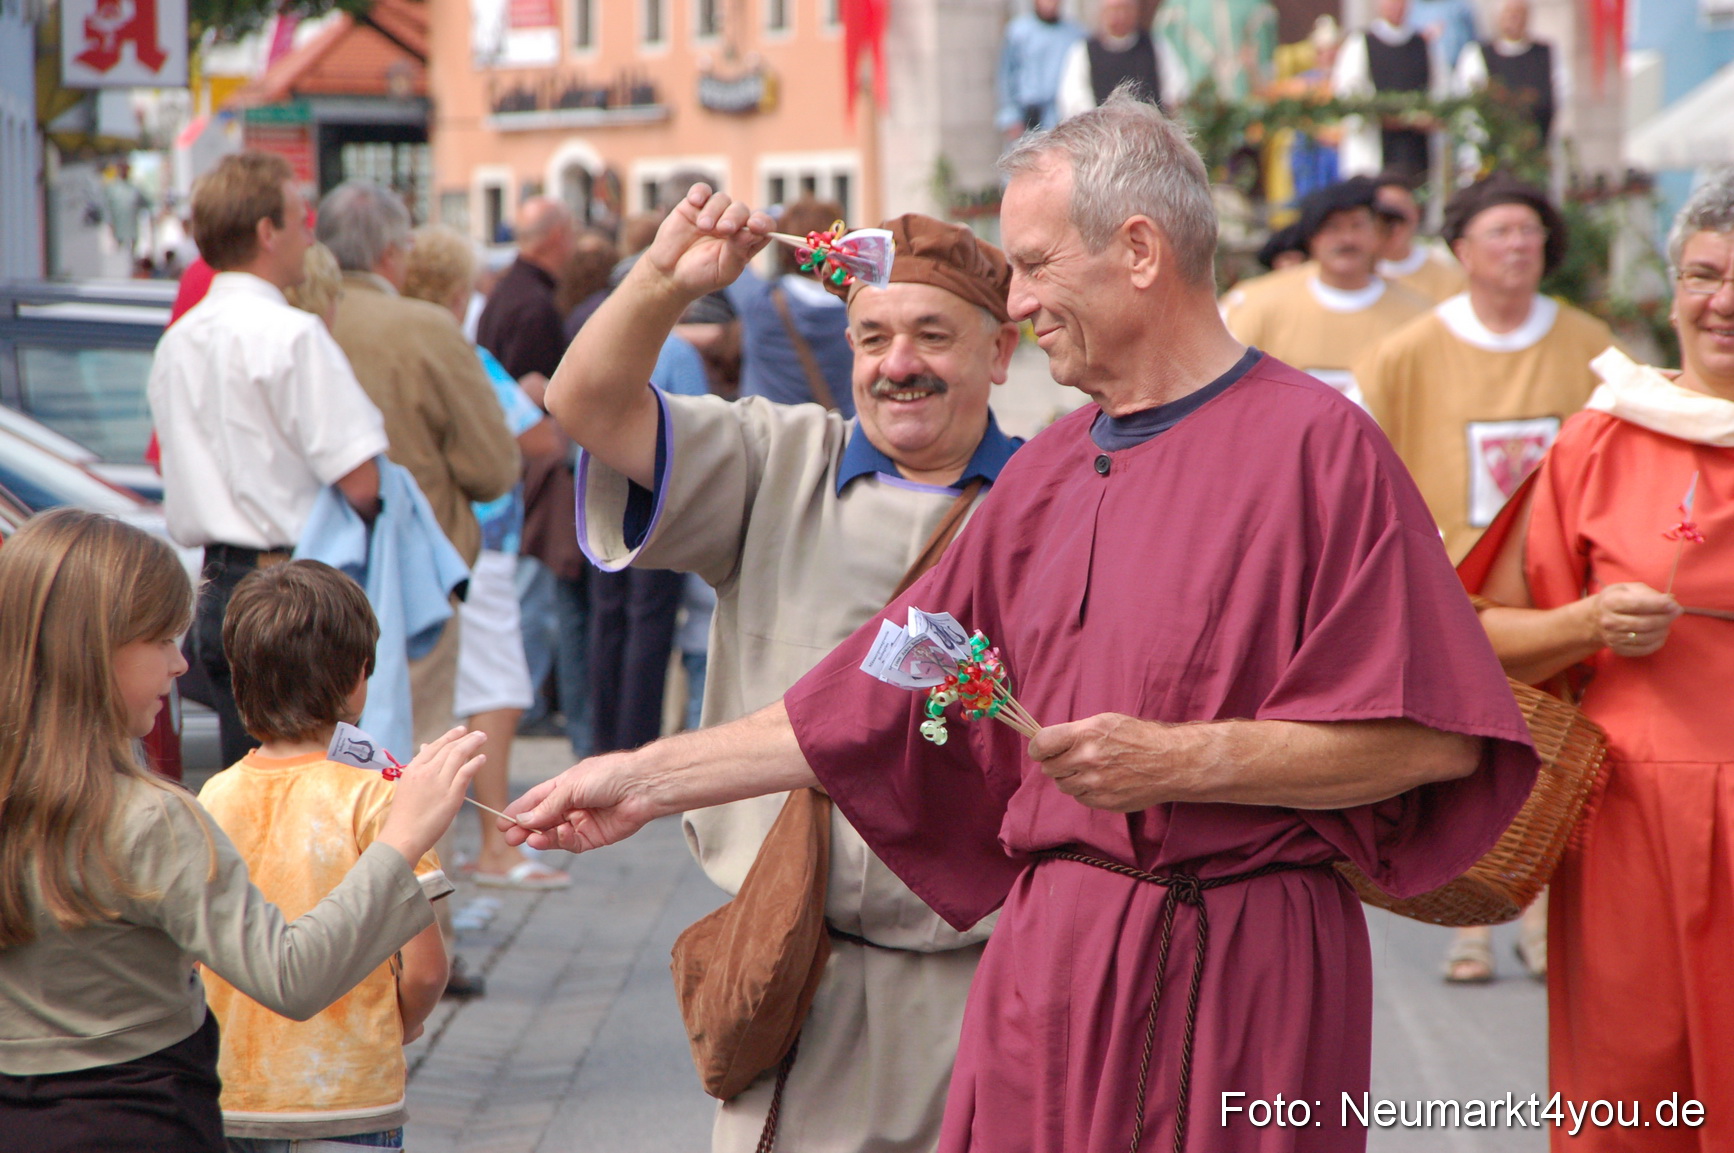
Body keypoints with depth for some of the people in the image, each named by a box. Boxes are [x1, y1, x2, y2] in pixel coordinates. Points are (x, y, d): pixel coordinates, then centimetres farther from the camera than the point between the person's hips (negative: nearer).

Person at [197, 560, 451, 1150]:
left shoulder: (213, 798, -1)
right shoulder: (372, 798, -13)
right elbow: (425, 970, -13)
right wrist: (396, 1028, 7)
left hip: (232, 1104, 4)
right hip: (349, 1104, -4)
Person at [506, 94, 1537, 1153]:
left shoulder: (1316, 446, -8)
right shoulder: (1045, 476, 13)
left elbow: (1431, 738, -13)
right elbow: (875, 705, 17)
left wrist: (1183, 762, -18)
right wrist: (651, 778, 14)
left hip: (1237, 977, -6)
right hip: (1048, 954, 6)